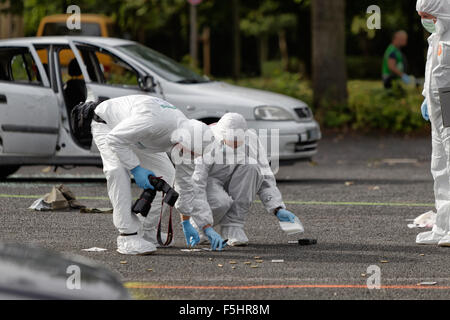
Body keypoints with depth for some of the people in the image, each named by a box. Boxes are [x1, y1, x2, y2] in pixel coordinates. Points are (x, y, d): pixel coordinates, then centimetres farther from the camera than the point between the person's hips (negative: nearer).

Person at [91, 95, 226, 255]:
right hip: (107, 125, -7)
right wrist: (136, 169, -33)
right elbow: (115, 138, -34)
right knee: (117, 169, -30)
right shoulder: (153, 121, -44)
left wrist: (207, 226, -13)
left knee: (165, 172, -2)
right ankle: (127, 237, -30)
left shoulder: (187, 132, -20)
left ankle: (146, 231, 10)